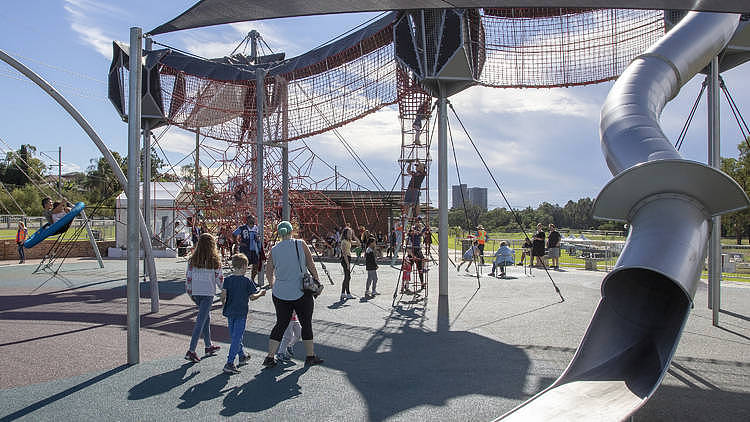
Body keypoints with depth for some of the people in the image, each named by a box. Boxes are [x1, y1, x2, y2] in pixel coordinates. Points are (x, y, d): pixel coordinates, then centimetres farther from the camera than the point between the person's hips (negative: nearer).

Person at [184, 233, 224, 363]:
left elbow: (188, 277, 5)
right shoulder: (215, 260, -9)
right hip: (208, 293, -5)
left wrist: (190, 292, 18)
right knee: (201, 321, -2)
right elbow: (219, 279, -4)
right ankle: (191, 351, -5)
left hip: (195, 292, 5)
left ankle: (209, 346, 29)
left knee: (206, 318, 20)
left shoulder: (192, 259, 1)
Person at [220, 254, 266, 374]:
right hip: (241, 314, -5)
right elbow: (252, 297, -10)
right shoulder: (247, 281, -9)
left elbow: (223, 295, -5)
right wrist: (261, 293, 8)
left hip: (229, 312, 5)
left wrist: (224, 304, 12)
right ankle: (229, 363, -9)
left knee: (234, 336, 20)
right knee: (237, 338, -3)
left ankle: (242, 356, 37)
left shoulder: (228, 279, 1)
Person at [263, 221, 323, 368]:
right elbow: (311, 266, -4)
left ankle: (270, 358, 14)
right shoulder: (301, 244, -6)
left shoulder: (274, 250, 1)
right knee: (306, 324, 11)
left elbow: (269, 272, 9)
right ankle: (310, 356, 21)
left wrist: (274, 287, 23)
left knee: (281, 324, 14)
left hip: (280, 294, 3)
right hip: (301, 293, -3)